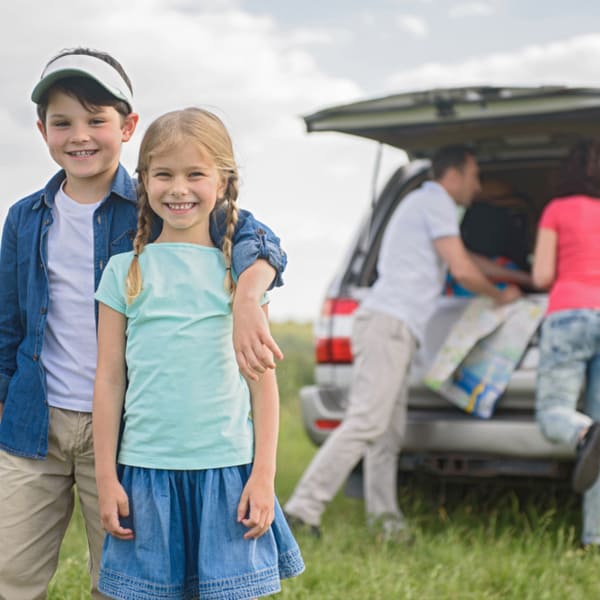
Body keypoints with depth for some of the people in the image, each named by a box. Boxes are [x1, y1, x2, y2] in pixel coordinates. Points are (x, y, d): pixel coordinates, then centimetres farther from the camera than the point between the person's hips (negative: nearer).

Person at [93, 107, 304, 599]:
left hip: (227, 467, 0)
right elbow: (109, 379, 6)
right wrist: (106, 476, 3)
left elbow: (263, 378, 4)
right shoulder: (125, 271, 5)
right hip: (146, 470, 1)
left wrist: (264, 475, -1)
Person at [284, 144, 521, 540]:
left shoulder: (420, 203, 29)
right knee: (365, 422, -17)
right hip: (390, 323, -11)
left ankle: (384, 516, 6)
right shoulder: (436, 202, -2)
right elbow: (464, 272, -8)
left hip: (393, 328, 11)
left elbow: (464, 261, 40)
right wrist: (501, 296, 11)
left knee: (389, 431, 7)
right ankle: (305, 506, -20)